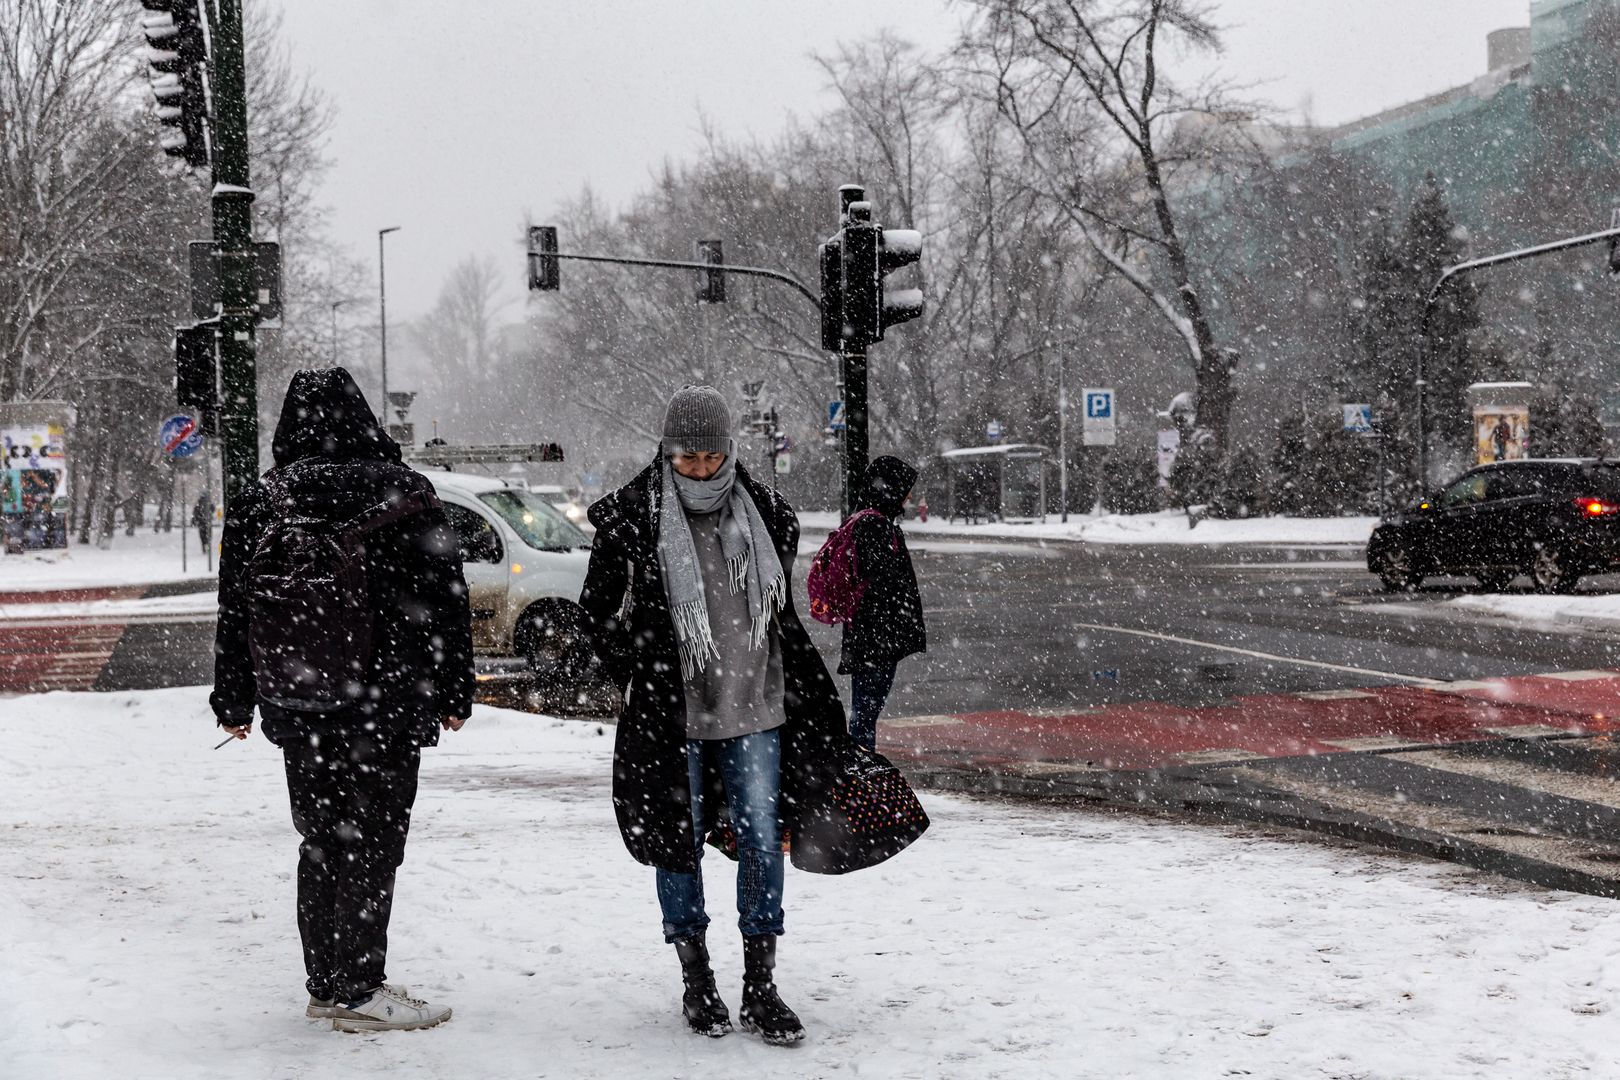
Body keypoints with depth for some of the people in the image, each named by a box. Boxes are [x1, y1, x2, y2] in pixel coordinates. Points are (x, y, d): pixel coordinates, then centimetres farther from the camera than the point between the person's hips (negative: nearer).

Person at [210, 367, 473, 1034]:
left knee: (322, 841, 14)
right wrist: (454, 693, 5)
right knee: (372, 841, 1)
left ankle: (327, 985, 20)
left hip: (295, 704, 4)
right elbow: (445, 604, -3)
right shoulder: (403, 495, -5)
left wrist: (235, 703, 19)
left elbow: (234, 612, 10)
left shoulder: (257, 505, 4)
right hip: (386, 703, -4)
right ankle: (358, 992, 3)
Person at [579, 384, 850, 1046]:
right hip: (670, 714, -2)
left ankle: (760, 988, 8)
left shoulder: (765, 516, 4)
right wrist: (640, 676, 2)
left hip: (755, 707, 2)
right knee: (679, 841, 5)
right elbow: (596, 609, 4)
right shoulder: (632, 519, -6)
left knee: (762, 840, 0)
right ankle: (697, 982, 19)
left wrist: (785, 685, 14)